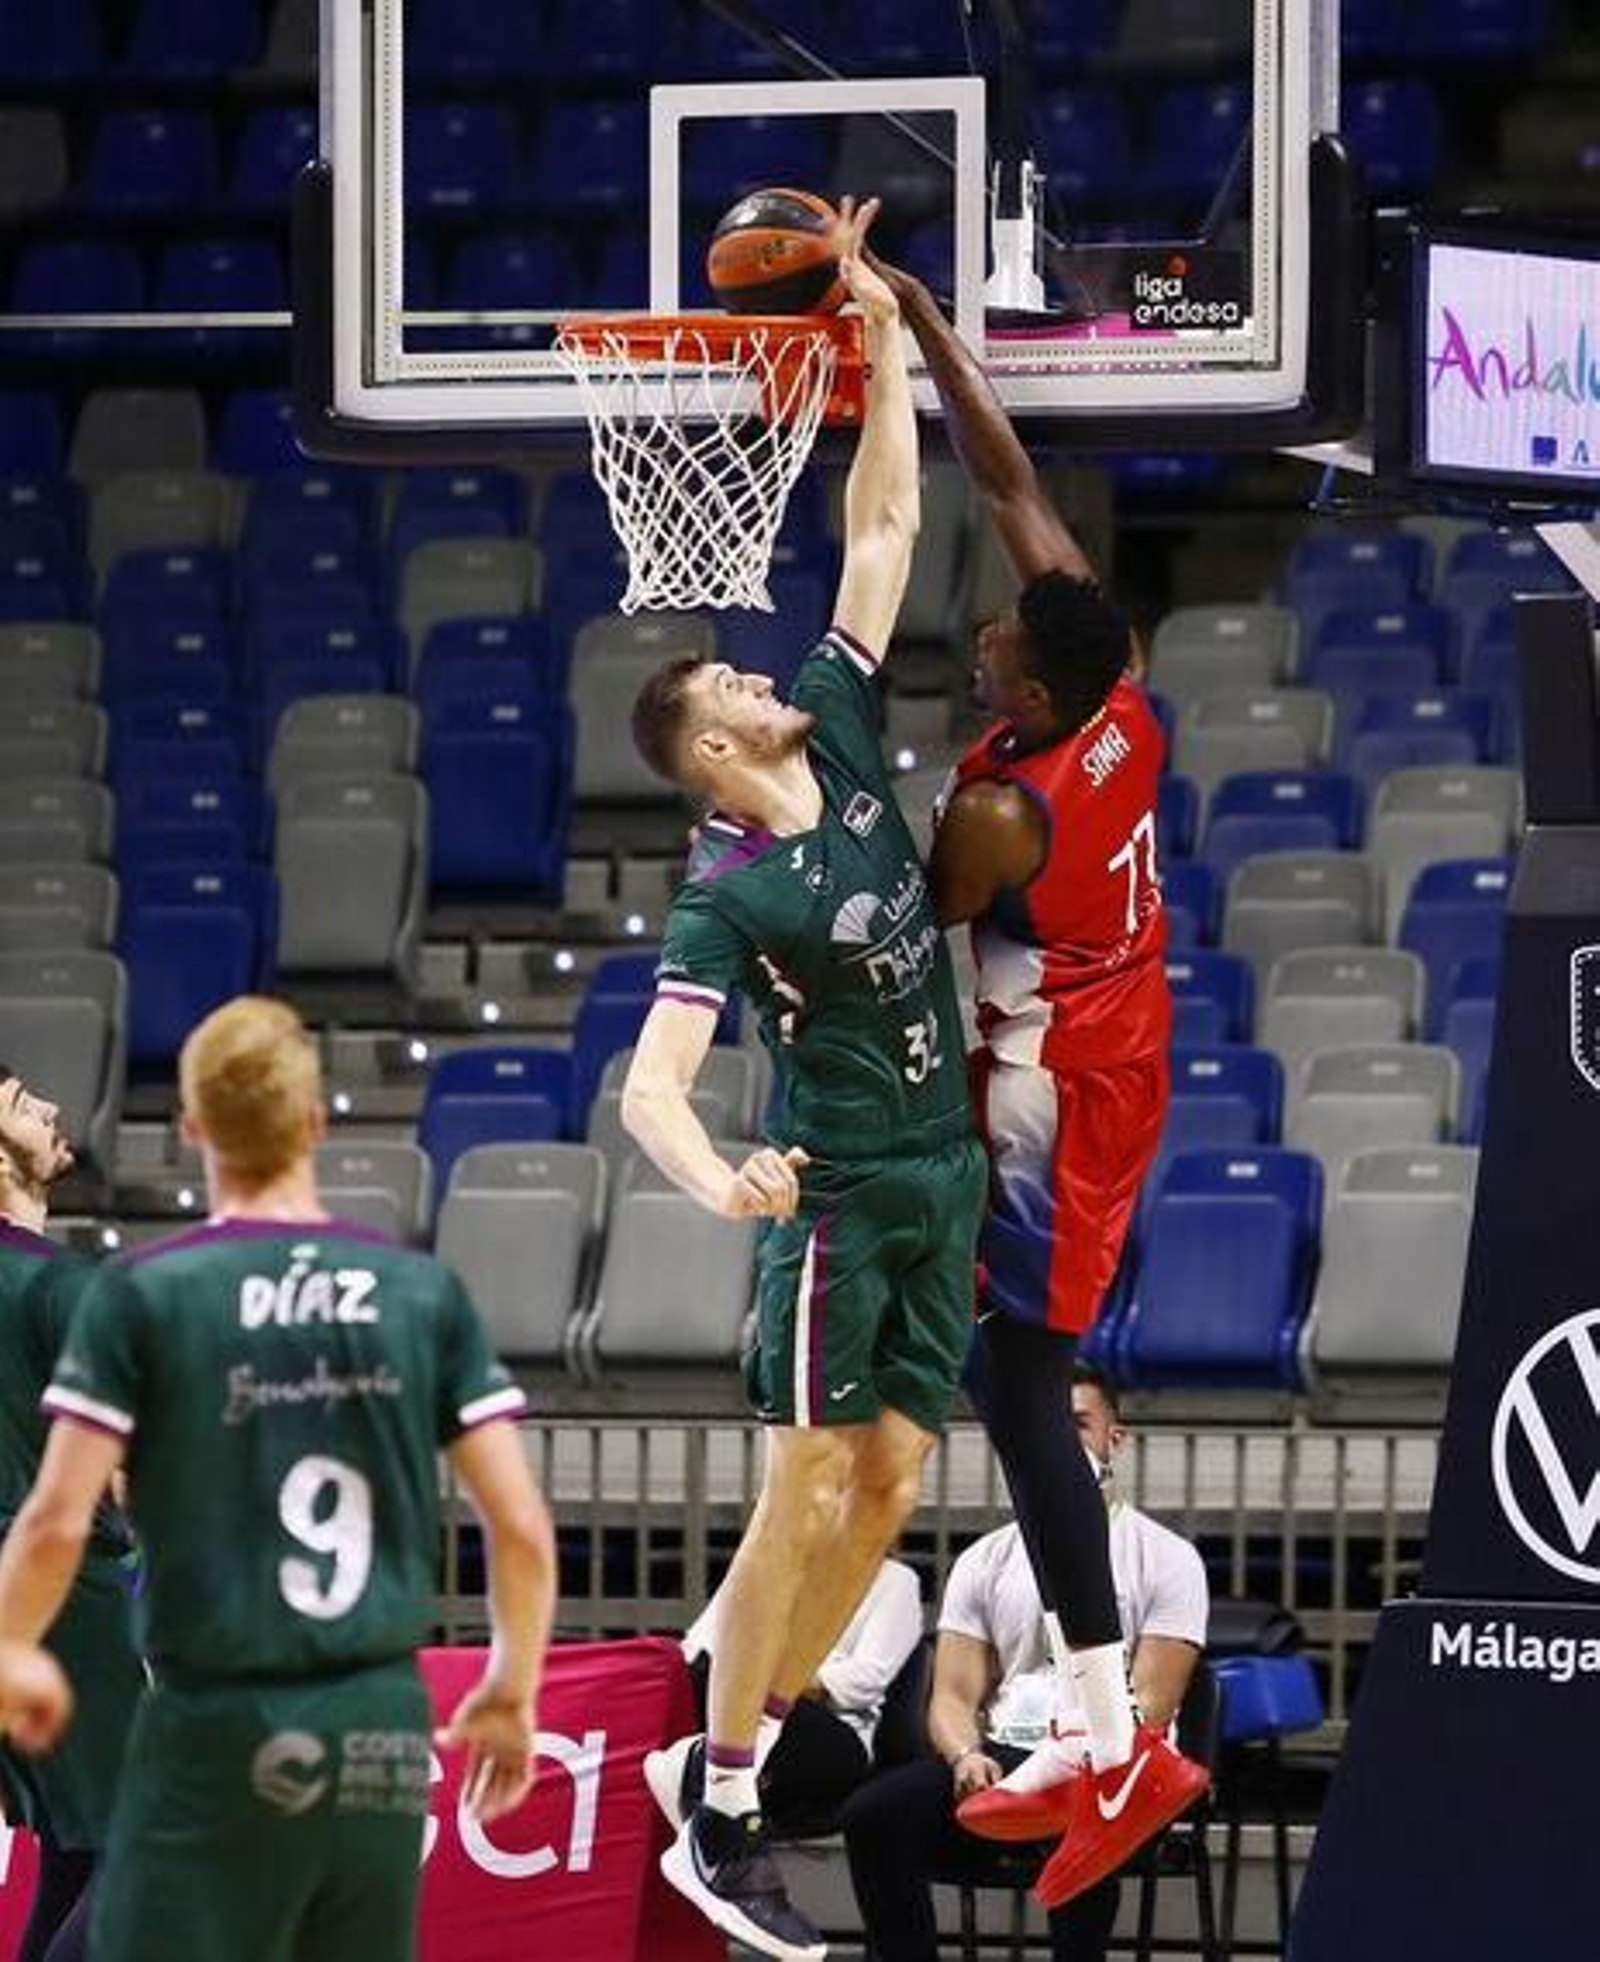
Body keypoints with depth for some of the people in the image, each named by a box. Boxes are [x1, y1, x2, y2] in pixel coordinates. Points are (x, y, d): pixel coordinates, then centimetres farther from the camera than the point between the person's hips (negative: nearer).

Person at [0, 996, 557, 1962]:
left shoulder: (143, 1295, -6)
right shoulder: (426, 1292, 3)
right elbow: (521, 1525, 2)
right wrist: (514, 1692, 16)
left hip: (218, 1731, -4)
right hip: (383, 1727, 4)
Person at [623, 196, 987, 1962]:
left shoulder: (842, 738, 3)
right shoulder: (725, 894, -15)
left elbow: (883, 534, 5)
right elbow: (649, 1086, -24)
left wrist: (882, 344, -2)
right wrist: (722, 1181, -45)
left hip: (941, 1184, 7)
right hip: (835, 1198, -7)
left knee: (887, 1485, 5)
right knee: (805, 1491, -9)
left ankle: (744, 1745, 12)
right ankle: (714, 1810, -5)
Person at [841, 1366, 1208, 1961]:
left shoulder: (1165, 1559, 6)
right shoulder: (986, 1561, 18)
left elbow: (1150, 1705, -4)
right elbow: (954, 1694, 9)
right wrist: (966, 1757, -15)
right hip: (1000, 1760, 4)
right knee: (872, 1814, -24)